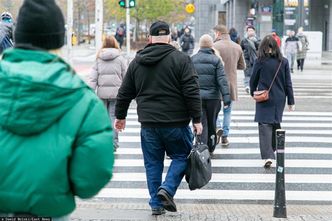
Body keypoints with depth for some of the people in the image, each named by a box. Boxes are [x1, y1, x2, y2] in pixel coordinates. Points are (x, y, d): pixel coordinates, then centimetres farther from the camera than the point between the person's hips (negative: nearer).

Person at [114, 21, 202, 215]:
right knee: (181, 157, 11)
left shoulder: (137, 62, 8)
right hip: (176, 123, -3)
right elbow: (192, 92, -10)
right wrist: (197, 119, -6)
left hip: (148, 123, 3)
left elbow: (125, 93, 14)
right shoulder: (181, 59, -5)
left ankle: (156, 203, 12)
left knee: (153, 163, 12)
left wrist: (120, 116, 27)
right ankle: (167, 189, -8)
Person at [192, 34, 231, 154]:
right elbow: (222, 80, -10)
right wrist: (226, 97, -11)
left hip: (196, 97, 0)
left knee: (200, 124, 1)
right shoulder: (216, 60, -4)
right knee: (212, 123, 15)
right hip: (213, 97, 0)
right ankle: (210, 148, 27)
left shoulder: (192, 60, 2)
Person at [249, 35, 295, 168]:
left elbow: (253, 80, 1)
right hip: (279, 99, 3)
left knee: (265, 125, -4)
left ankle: (268, 156, -17)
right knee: (276, 123, 20)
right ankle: (272, 149, 36)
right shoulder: (283, 62, -2)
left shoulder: (260, 62, -9)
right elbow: (288, 83, 1)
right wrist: (291, 101, 7)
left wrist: (253, 92, 21)